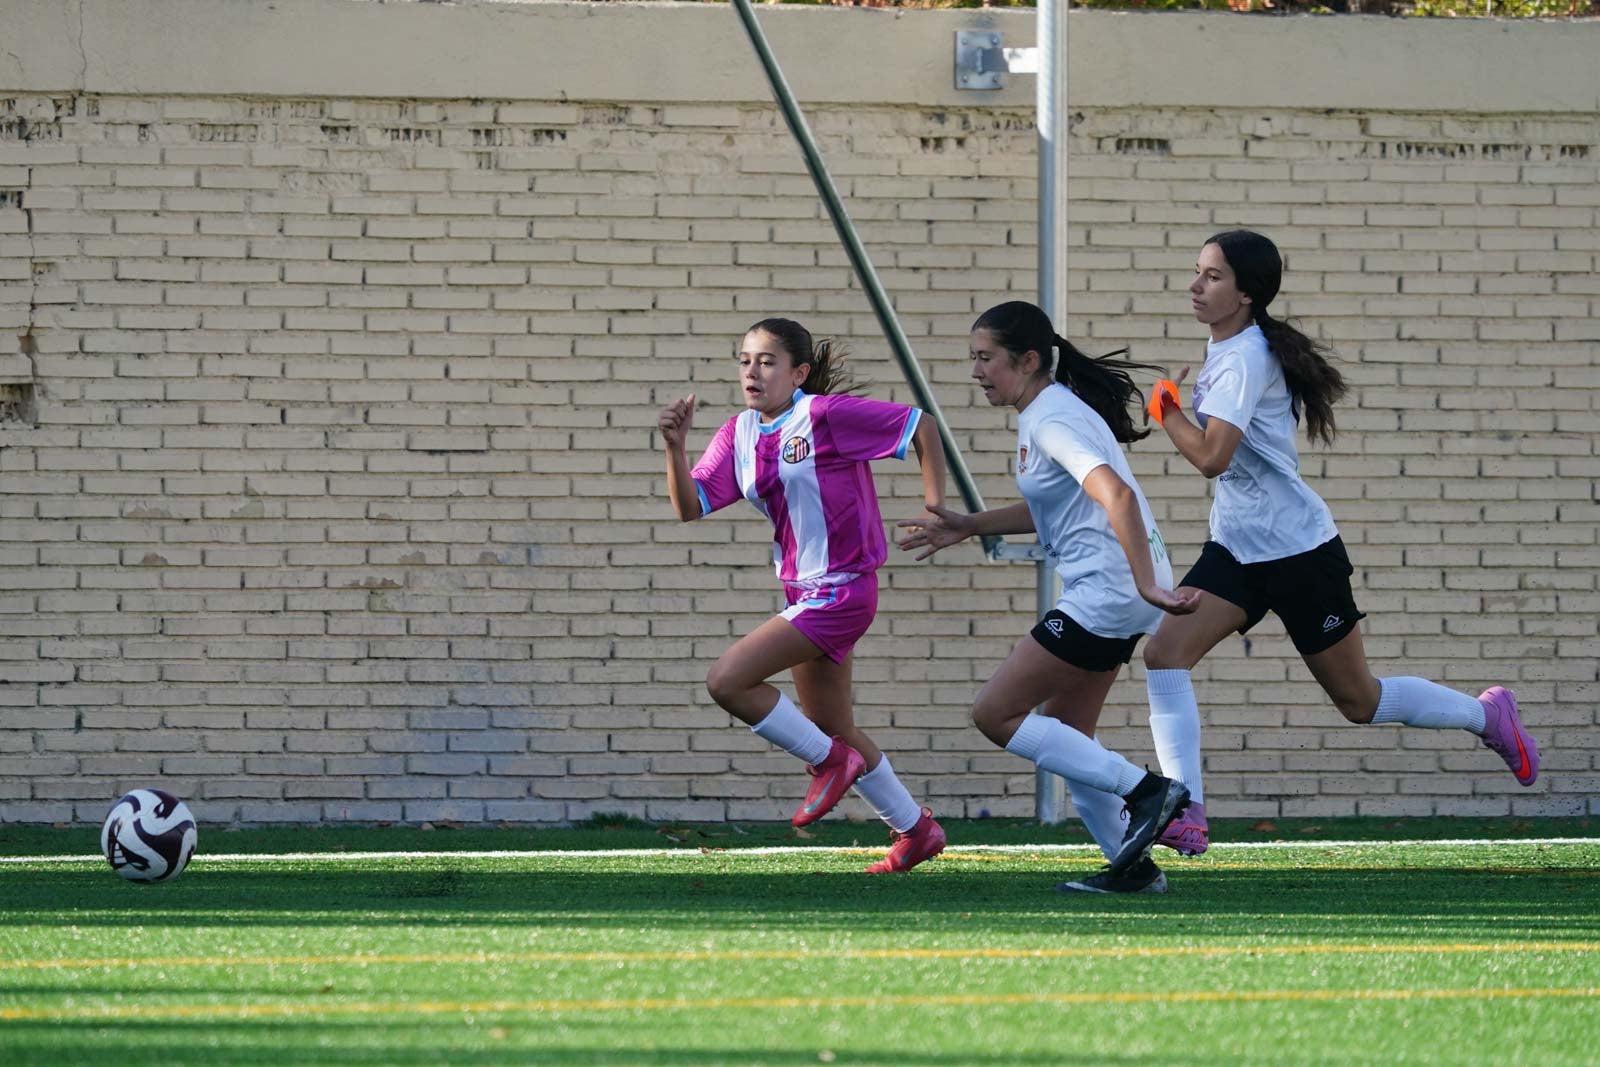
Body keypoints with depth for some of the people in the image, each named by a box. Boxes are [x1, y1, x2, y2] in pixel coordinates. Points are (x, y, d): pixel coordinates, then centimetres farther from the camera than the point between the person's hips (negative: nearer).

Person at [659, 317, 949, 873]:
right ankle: (916, 830, 33)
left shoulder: (827, 414, -15)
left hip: (840, 591, -9)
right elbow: (691, 507, -2)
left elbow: (921, 427, -11)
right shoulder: (739, 434, 5)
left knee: (728, 680, -19)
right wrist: (675, 446, -18)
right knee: (833, 730, 18)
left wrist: (934, 512, -13)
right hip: (804, 593, 9)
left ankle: (830, 761, 0)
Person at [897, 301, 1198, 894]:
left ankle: (1144, 791, -10)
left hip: (1106, 594, -10)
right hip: (1110, 597, 10)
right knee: (1064, 735, 15)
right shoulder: (1045, 414, 16)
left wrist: (1147, 584, -37)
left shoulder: (1052, 420, -16)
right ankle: (1133, 866, 13)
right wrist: (968, 527, 27)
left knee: (995, 714, -7)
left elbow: (1116, 494, -29)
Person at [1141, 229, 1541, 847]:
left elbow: (1211, 456, -31)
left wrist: (1166, 409, -15)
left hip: (1298, 552, -9)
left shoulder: (1244, 360, -21)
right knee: (1164, 654, -13)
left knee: (1359, 700, 6)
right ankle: (1185, 813, -14)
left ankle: (1487, 715, 30)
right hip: (1236, 549, 9)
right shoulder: (1223, 349, 7)